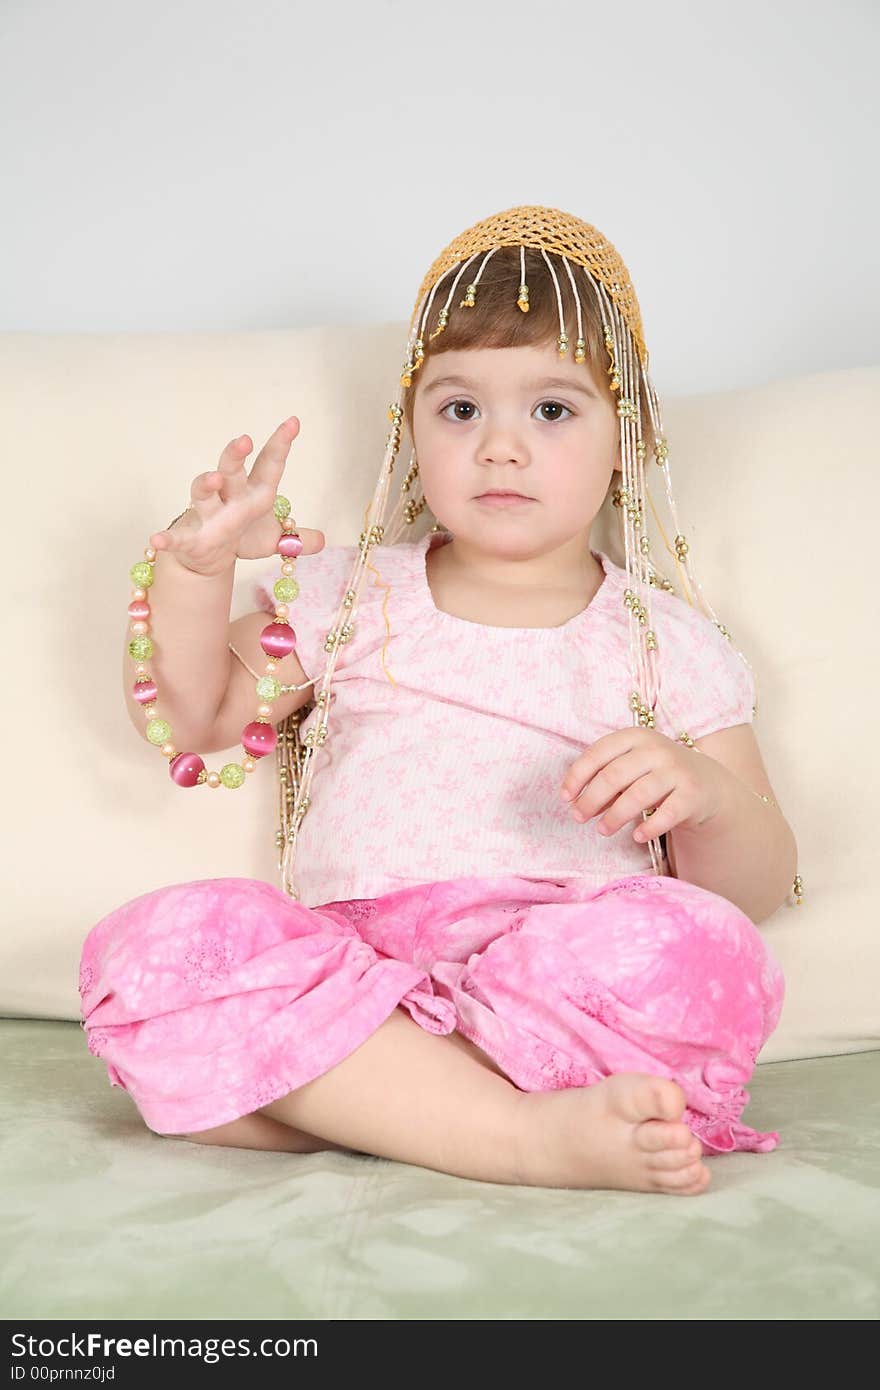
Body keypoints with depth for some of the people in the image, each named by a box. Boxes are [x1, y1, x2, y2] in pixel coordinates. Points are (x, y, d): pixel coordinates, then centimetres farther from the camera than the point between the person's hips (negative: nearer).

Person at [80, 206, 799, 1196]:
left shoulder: (668, 642, 15)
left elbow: (756, 891, 10)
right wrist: (195, 570, 4)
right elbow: (188, 725, 19)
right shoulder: (351, 593, 21)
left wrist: (705, 793, -13)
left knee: (702, 950, -33)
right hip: (344, 958, 1)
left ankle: (342, 1098, -24)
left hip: (564, 988, -1)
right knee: (157, 941, -28)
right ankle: (537, 1134, -31)